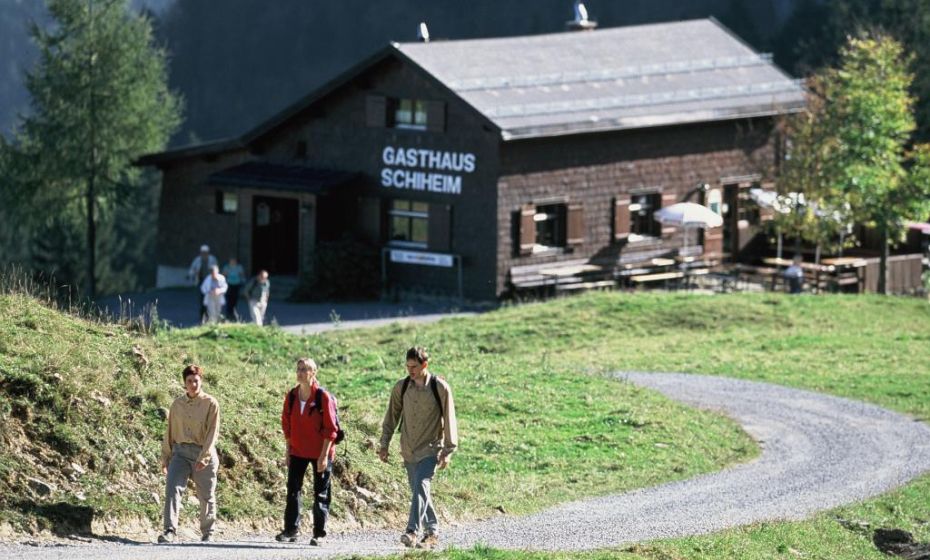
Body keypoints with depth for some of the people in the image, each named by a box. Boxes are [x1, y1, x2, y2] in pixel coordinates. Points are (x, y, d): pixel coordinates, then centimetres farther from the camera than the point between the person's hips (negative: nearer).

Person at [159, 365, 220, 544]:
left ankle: (207, 534, 22)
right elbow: (169, 432, 14)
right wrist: (165, 457, 11)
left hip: (203, 454, -2)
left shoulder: (211, 404, -3)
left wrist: (203, 457, -18)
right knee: (172, 488, -16)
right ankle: (170, 531, -20)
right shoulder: (177, 404, 8)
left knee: (207, 496, 7)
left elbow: (212, 433, -9)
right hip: (180, 452, 2)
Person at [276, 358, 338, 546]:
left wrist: (324, 455, -16)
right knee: (292, 490, 3)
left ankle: (319, 534, 8)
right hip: (297, 451, 5)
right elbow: (287, 424, 10)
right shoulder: (291, 396, 2)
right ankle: (291, 530, 10)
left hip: (320, 453, -5)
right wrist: (287, 451, 8)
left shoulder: (323, 397, -13)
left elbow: (330, 429, -13)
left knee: (321, 494, 3)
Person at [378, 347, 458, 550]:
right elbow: (392, 416, 12)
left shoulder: (440, 388, -8)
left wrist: (448, 451, -7)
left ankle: (412, 531, -27)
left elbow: (449, 420, -5)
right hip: (409, 450, 5)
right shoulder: (401, 387, 3)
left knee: (421, 486, -20)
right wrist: (384, 444, 9)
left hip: (430, 449, -5)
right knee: (418, 491, 9)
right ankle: (432, 532, 21)